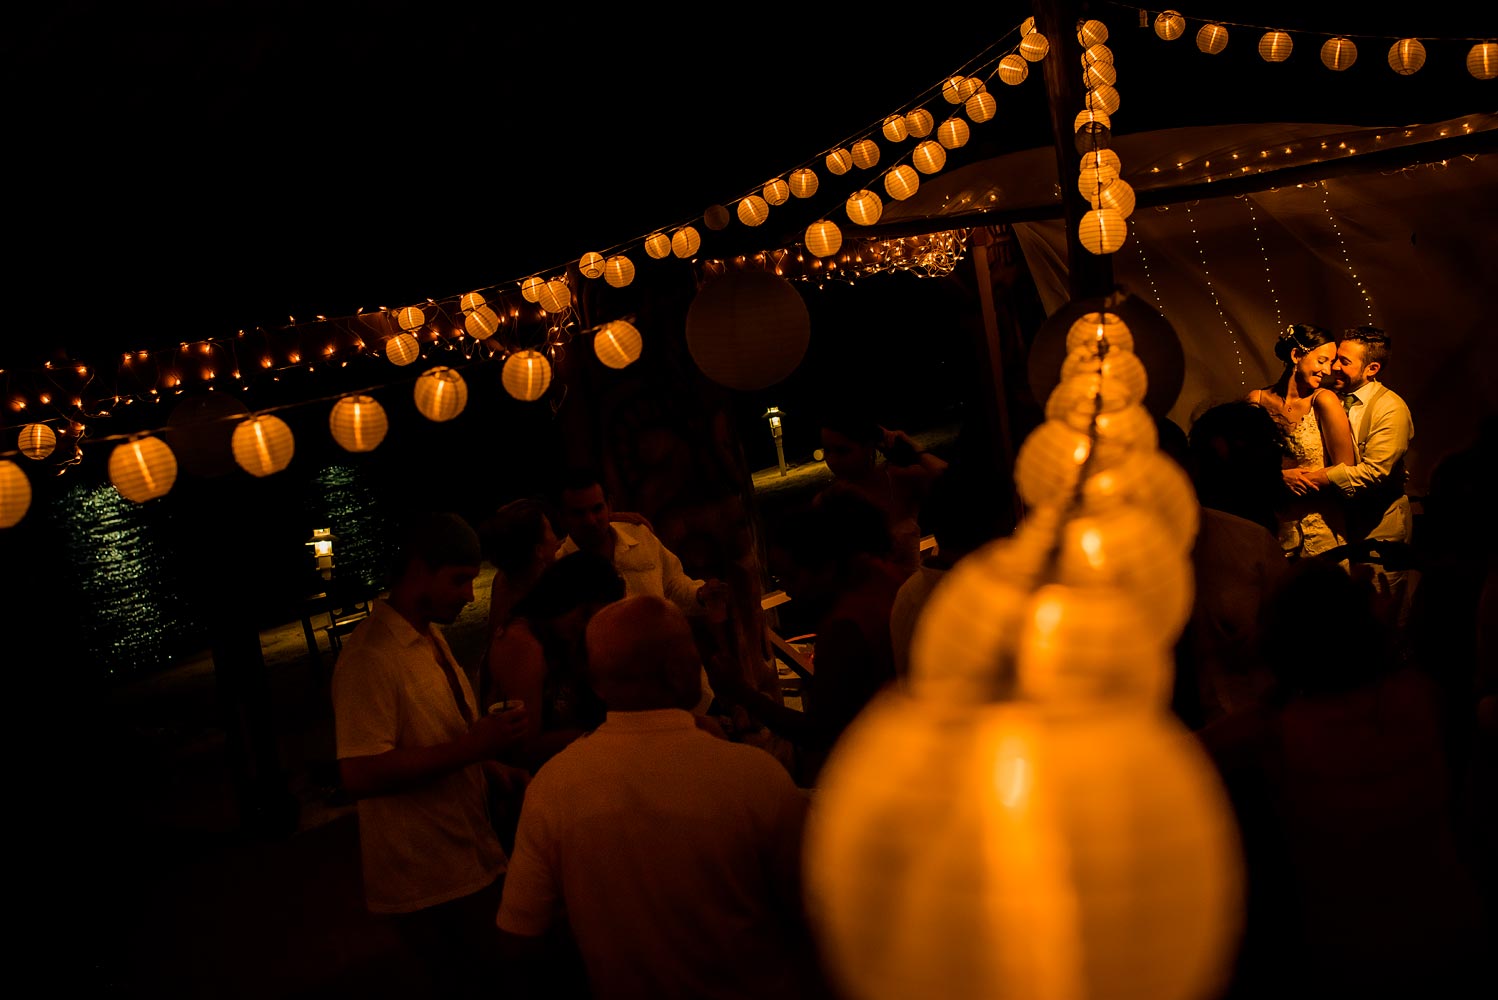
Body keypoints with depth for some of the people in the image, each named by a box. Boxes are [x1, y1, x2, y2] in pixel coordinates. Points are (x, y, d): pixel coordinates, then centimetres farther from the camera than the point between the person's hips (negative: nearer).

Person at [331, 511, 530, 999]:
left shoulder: (431, 636, 9)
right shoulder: (370, 657, -20)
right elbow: (360, 775, -27)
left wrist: (492, 767, 5)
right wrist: (471, 748, -26)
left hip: (469, 861, 8)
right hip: (429, 884, -8)